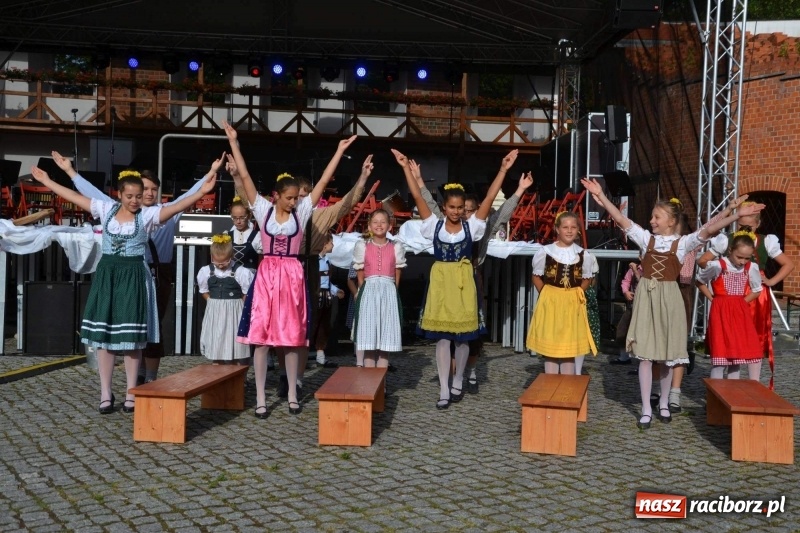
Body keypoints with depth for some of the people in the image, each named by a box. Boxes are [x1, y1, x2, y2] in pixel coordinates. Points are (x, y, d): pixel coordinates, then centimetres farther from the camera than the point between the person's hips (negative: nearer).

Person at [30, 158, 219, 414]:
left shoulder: (148, 214, -3)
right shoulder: (106, 209, 6)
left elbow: (179, 206, -16)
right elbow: (74, 196, 14)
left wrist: (203, 189, -30)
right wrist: (47, 181, 17)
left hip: (133, 276, -3)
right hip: (106, 274, 3)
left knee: (132, 335, 0)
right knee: (103, 333, 3)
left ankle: (131, 393, 10)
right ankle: (106, 393, 11)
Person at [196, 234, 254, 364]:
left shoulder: (241, 272, -13)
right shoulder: (205, 271, 0)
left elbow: (248, 293, -5)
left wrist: (239, 305, -5)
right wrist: (213, 303, 7)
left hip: (234, 313, -4)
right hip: (214, 313, 4)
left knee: (238, 347, 0)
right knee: (215, 345, 11)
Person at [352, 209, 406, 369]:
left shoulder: (396, 247, 7)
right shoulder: (362, 246, 5)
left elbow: (397, 277, 9)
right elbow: (360, 276, 7)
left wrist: (390, 292, 6)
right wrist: (365, 293, 2)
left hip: (389, 292, 1)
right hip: (368, 293, -1)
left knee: (386, 342, 0)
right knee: (369, 343, -2)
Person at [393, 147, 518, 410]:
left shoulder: (471, 226, 0)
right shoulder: (434, 225, -1)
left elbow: (489, 198, -6)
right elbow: (417, 197, -5)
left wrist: (503, 169, -11)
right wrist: (406, 168, -10)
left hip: (463, 282, 0)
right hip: (441, 281, 0)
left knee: (462, 335, 8)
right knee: (441, 336, 2)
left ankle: (458, 383, 27)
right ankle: (444, 390, 7)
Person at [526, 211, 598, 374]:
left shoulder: (584, 255, -1)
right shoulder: (545, 252, -4)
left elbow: (587, 279, 11)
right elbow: (537, 277, 5)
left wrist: (576, 295, 0)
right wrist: (547, 295, -1)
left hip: (573, 304, 1)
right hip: (550, 303, -1)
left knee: (570, 349, 7)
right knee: (550, 348, 4)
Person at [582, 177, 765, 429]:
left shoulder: (682, 243, 0)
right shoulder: (645, 238, 4)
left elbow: (708, 230, -10)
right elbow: (621, 220, -1)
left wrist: (737, 214, -21)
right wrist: (602, 196, -8)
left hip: (669, 298, 0)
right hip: (646, 297, 0)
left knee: (667, 355, 8)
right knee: (646, 354, -1)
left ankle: (664, 404, 26)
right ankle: (646, 410, 5)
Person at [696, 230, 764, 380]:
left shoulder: (752, 268, -1)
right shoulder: (717, 266, -11)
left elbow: (756, 290, 13)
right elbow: (699, 282, 4)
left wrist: (741, 303, 2)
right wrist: (713, 299, 0)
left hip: (741, 313, 4)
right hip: (721, 312, -4)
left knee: (736, 354, 5)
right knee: (720, 355, -3)